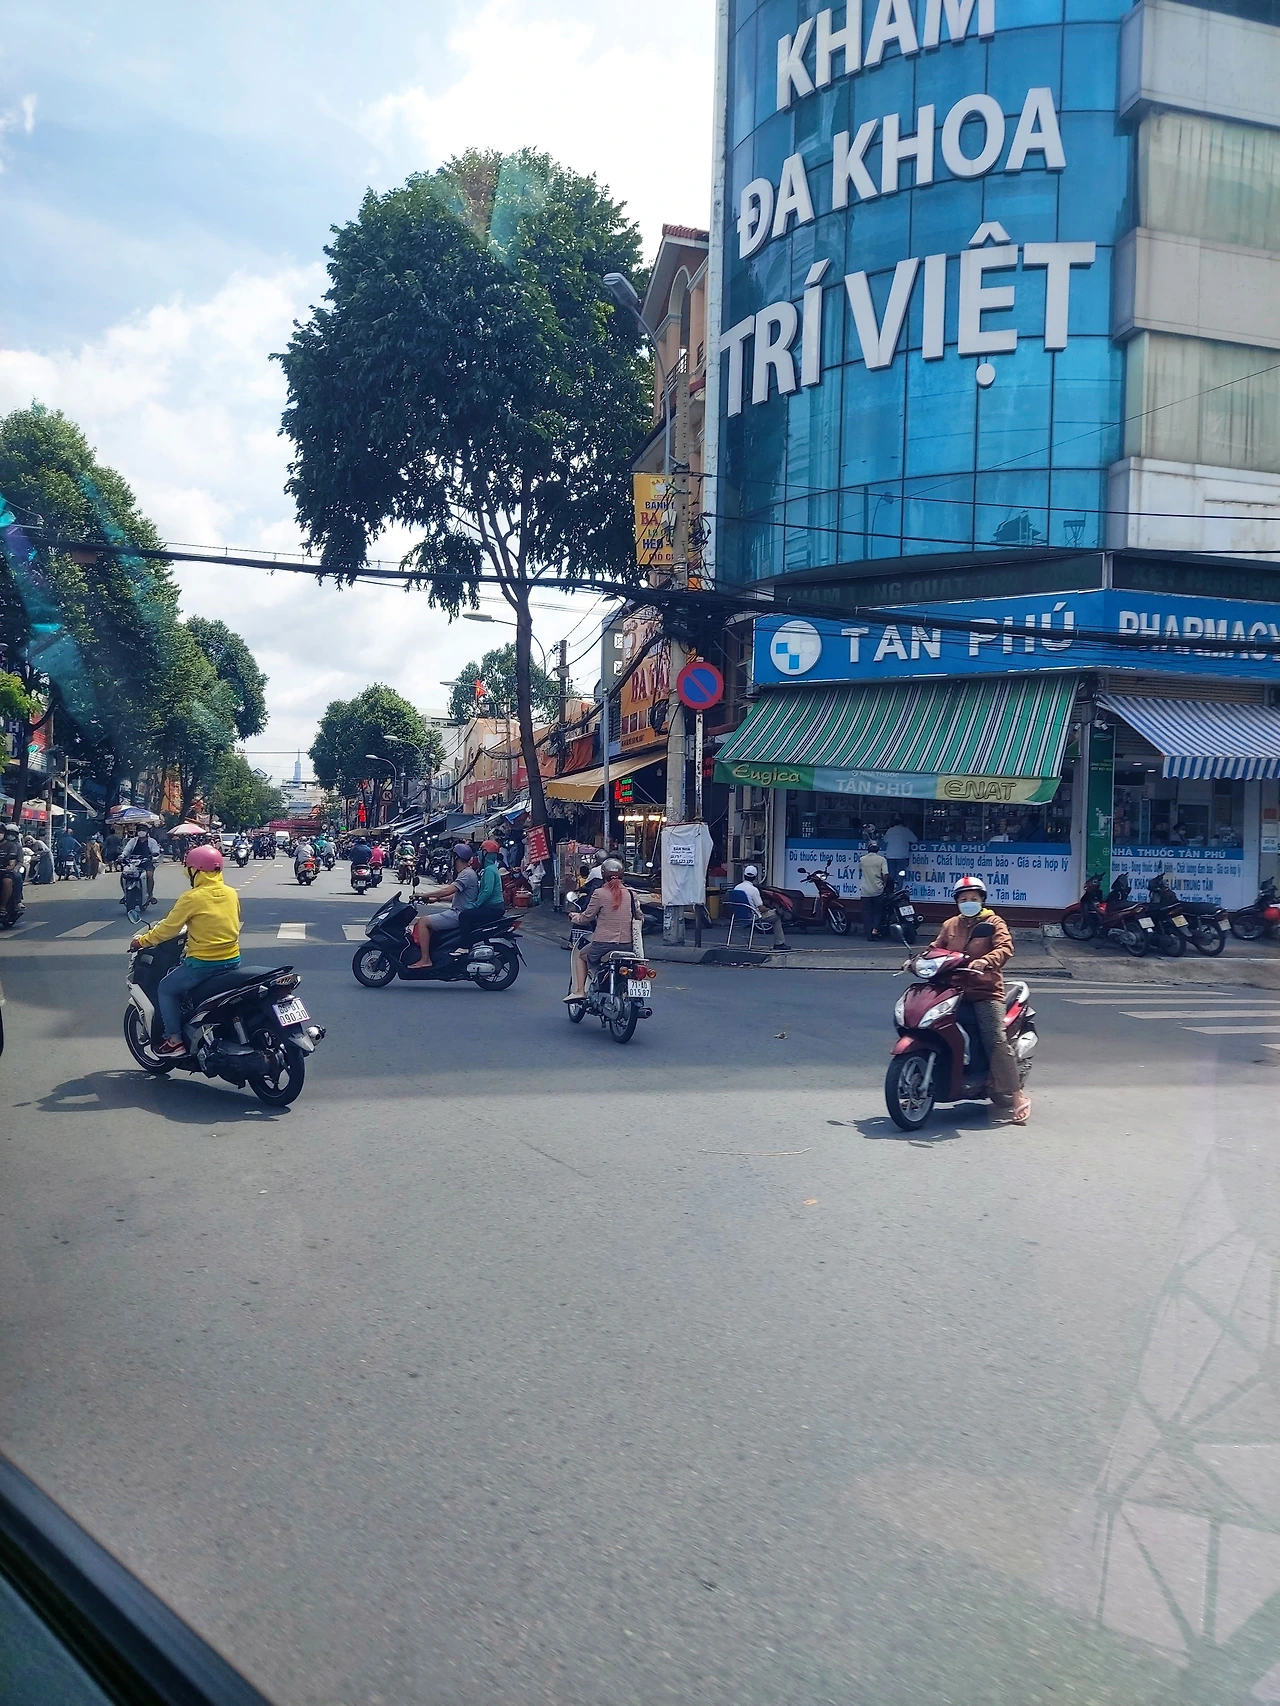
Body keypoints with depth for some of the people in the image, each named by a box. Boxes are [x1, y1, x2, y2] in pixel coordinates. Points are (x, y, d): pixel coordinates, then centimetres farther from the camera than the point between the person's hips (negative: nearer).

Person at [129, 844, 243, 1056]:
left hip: (203, 963, -7)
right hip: (232, 960, 7)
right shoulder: (231, 893, 4)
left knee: (166, 989, 14)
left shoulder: (191, 898, -14)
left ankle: (175, 1040, 10)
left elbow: (167, 929, -8)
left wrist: (142, 940, 7)